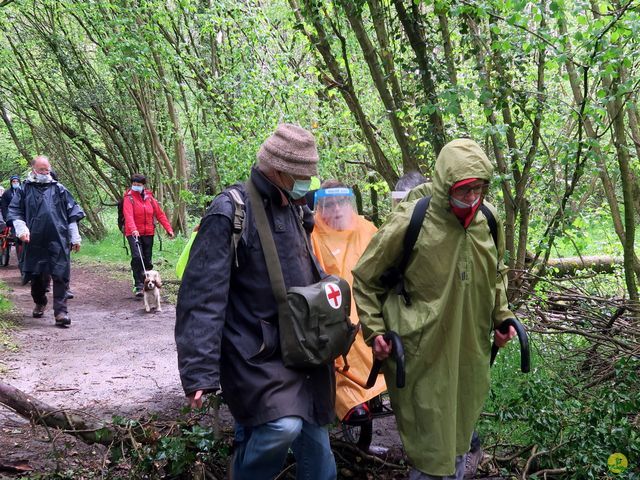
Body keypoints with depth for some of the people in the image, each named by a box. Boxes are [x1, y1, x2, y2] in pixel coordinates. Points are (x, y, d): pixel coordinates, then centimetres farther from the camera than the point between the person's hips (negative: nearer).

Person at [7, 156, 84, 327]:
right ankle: (39, 303, 35)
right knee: (37, 276, 11)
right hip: (35, 242, 1)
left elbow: (72, 213, 10)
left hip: (58, 241, -1)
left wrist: (75, 238, 7)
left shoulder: (58, 189, 9)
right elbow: (14, 211, 8)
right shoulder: (25, 190, 8)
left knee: (60, 275, -6)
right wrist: (21, 228, -10)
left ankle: (60, 311, -5)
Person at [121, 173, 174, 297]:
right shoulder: (129, 198, -6)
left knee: (148, 259, 11)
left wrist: (168, 229, 4)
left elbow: (159, 214, 10)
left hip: (148, 233, 4)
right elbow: (128, 215, -21)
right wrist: (133, 230, -38)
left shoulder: (149, 198, 8)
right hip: (134, 233, -4)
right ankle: (138, 286, -16)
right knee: (137, 257, -19)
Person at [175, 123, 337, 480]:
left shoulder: (294, 209, 10)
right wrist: (200, 372, -24)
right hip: (256, 351, -7)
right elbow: (202, 298, -20)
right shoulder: (230, 212, -15)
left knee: (316, 443, 11)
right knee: (283, 426, -25)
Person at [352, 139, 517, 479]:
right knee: (431, 444, 3)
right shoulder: (409, 223, -18)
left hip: (470, 350, 5)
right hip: (423, 352, -5)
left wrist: (501, 316, 14)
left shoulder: (488, 219, -2)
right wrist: (374, 331, -7)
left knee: (459, 434, 21)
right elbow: (365, 277, -4)